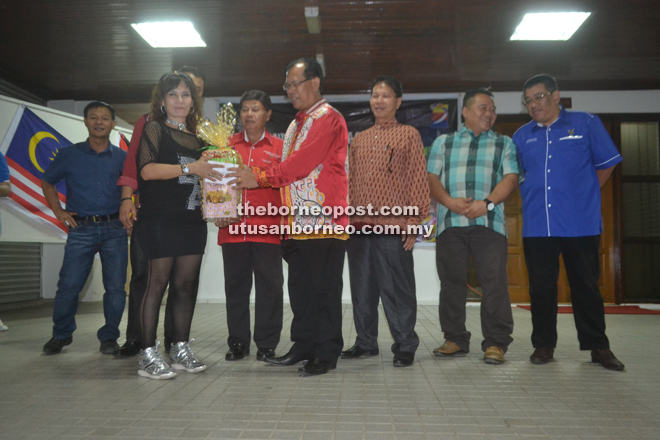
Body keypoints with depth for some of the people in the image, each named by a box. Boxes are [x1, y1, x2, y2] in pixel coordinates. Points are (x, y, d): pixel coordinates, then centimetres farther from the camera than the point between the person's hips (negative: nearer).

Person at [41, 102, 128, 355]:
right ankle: (61, 335, 19)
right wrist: (58, 211, 8)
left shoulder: (122, 158, 8)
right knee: (68, 285, -3)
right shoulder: (68, 155, 7)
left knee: (116, 287, -1)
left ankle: (109, 337, 14)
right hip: (81, 228, 0)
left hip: (114, 229, 1)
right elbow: (47, 182, 19)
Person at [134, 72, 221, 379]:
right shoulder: (154, 129, 3)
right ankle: (147, 354, 2)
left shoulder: (196, 138, 20)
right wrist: (189, 168, -14)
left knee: (186, 284, 6)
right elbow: (147, 170, -11)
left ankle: (180, 349, 15)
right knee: (158, 282, -5)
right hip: (160, 220, -5)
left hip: (193, 221, 6)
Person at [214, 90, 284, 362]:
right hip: (232, 228, 2)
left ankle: (267, 344, 14)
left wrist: (284, 220, -8)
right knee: (235, 286, 7)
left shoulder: (279, 148, 9)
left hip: (268, 229, -2)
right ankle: (238, 343, 20)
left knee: (269, 286, 2)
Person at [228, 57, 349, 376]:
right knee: (299, 287, 13)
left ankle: (327, 354, 9)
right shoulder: (296, 124, 24)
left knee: (325, 289, -2)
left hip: (324, 219, -9)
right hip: (298, 220, 9)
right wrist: (257, 177, 8)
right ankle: (304, 346, 24)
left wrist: (260, 177, -13)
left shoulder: (328, 118, -5)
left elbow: (303, 161, -16)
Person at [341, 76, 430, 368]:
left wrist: (414, 223, -8)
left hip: (393, 226, -5)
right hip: (358, 226, 5)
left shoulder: (409, 135, 5)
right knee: (362, 289, 11)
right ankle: (365, 343, 23)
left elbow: (418, 179, -1)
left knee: (396, 290, -2)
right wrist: (345, 218, 13)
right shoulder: (359, 140, 19)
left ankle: (404, 346, 10)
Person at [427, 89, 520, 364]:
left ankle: (496, 343, 3)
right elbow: (432, 178, 8)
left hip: (489, 223, -1)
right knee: (452, 282, 4)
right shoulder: (443, 143, 19)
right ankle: (455, 339, 16)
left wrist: (487, 203, -12)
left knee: (494, 282, -7)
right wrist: (450, 201, -10)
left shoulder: (504, 144, 17)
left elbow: (510, 178, 4)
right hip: (450, 223, 1)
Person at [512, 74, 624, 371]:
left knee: (586, 286, 5)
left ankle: (598, 346, 18)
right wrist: (534, 197, 9)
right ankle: (543, 345, 18)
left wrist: (583, 195, 4)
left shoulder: (586, 123, 5)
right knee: (541, 288, 6)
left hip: (580, 224, -2)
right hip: (537, 226, 3)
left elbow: (606, 164, 7)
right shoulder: (522, 136, 12)